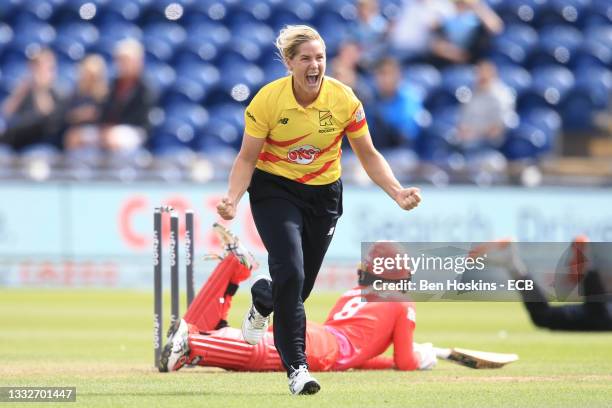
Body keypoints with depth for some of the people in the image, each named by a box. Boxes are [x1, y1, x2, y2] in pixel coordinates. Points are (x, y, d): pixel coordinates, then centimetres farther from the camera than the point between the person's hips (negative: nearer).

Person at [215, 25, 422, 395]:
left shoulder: (344, 100, -13)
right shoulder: (268, 100, -17)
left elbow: (369, 155, -2)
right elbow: (247, 158, -9)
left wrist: (398, 192, -15)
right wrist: (233, 199, -25)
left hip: (324, 194, 3)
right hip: (275, 188, -3)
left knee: (303, 282, 10)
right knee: (290, 272, -20)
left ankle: (262, 307, 48)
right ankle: (297, 368, -14)